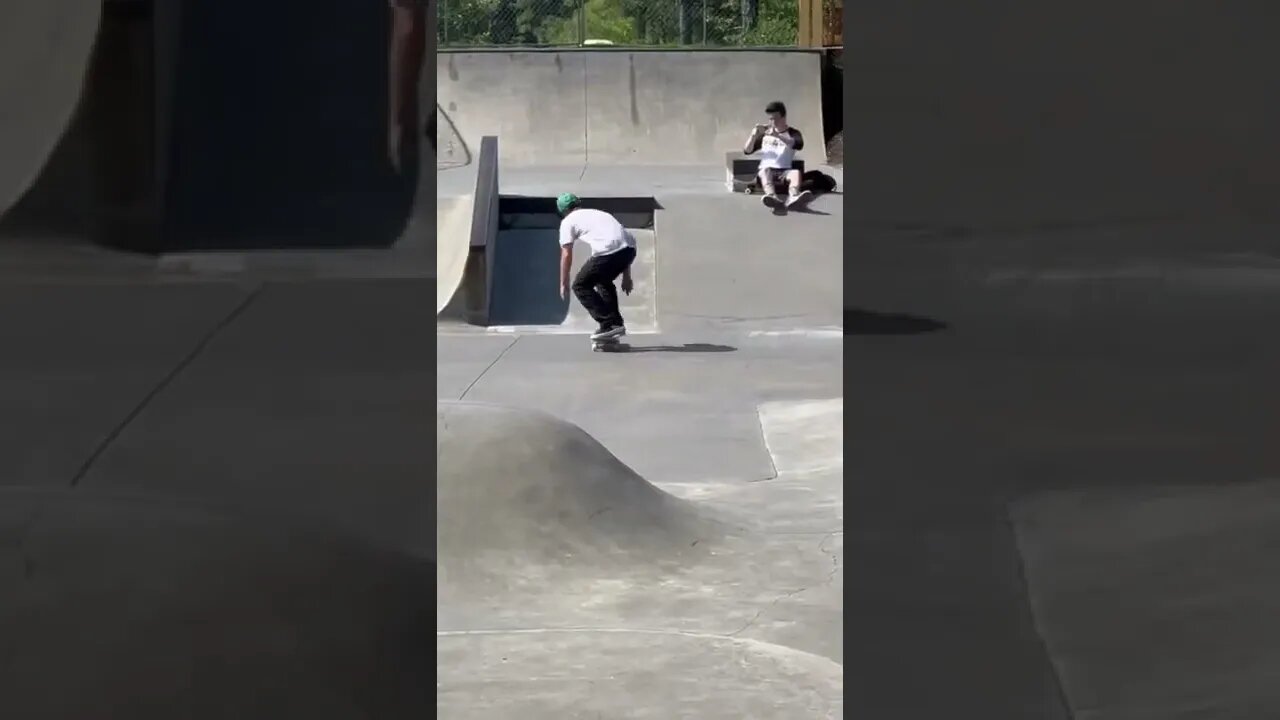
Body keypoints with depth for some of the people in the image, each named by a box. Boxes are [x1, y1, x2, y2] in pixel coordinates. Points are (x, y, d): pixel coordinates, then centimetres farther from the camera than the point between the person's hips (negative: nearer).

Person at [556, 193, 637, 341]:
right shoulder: (598, 213, 36)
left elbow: (566, 255, 13)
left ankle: (609, 324, 2)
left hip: (608, 251, -7)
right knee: (603, 281, 31)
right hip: (629, 249, 7)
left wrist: (563, 284, 23)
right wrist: (626, 276, 37)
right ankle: (616, 324, 26)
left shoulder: (568, 221, 18)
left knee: (581, 286, 11)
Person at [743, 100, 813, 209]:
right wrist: (754, 135, -4)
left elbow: (799, 145, -13)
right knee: (765, 172, -36)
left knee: (796, 172, -34)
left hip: (784, 171, 0)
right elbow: (747, 151, 15)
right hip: (766, 170, 0)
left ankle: (793, 195, -68)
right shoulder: (765, 133, 20)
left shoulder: (793, 133, 12)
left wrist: (777, 136, -26)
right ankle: (772, 196, -69)